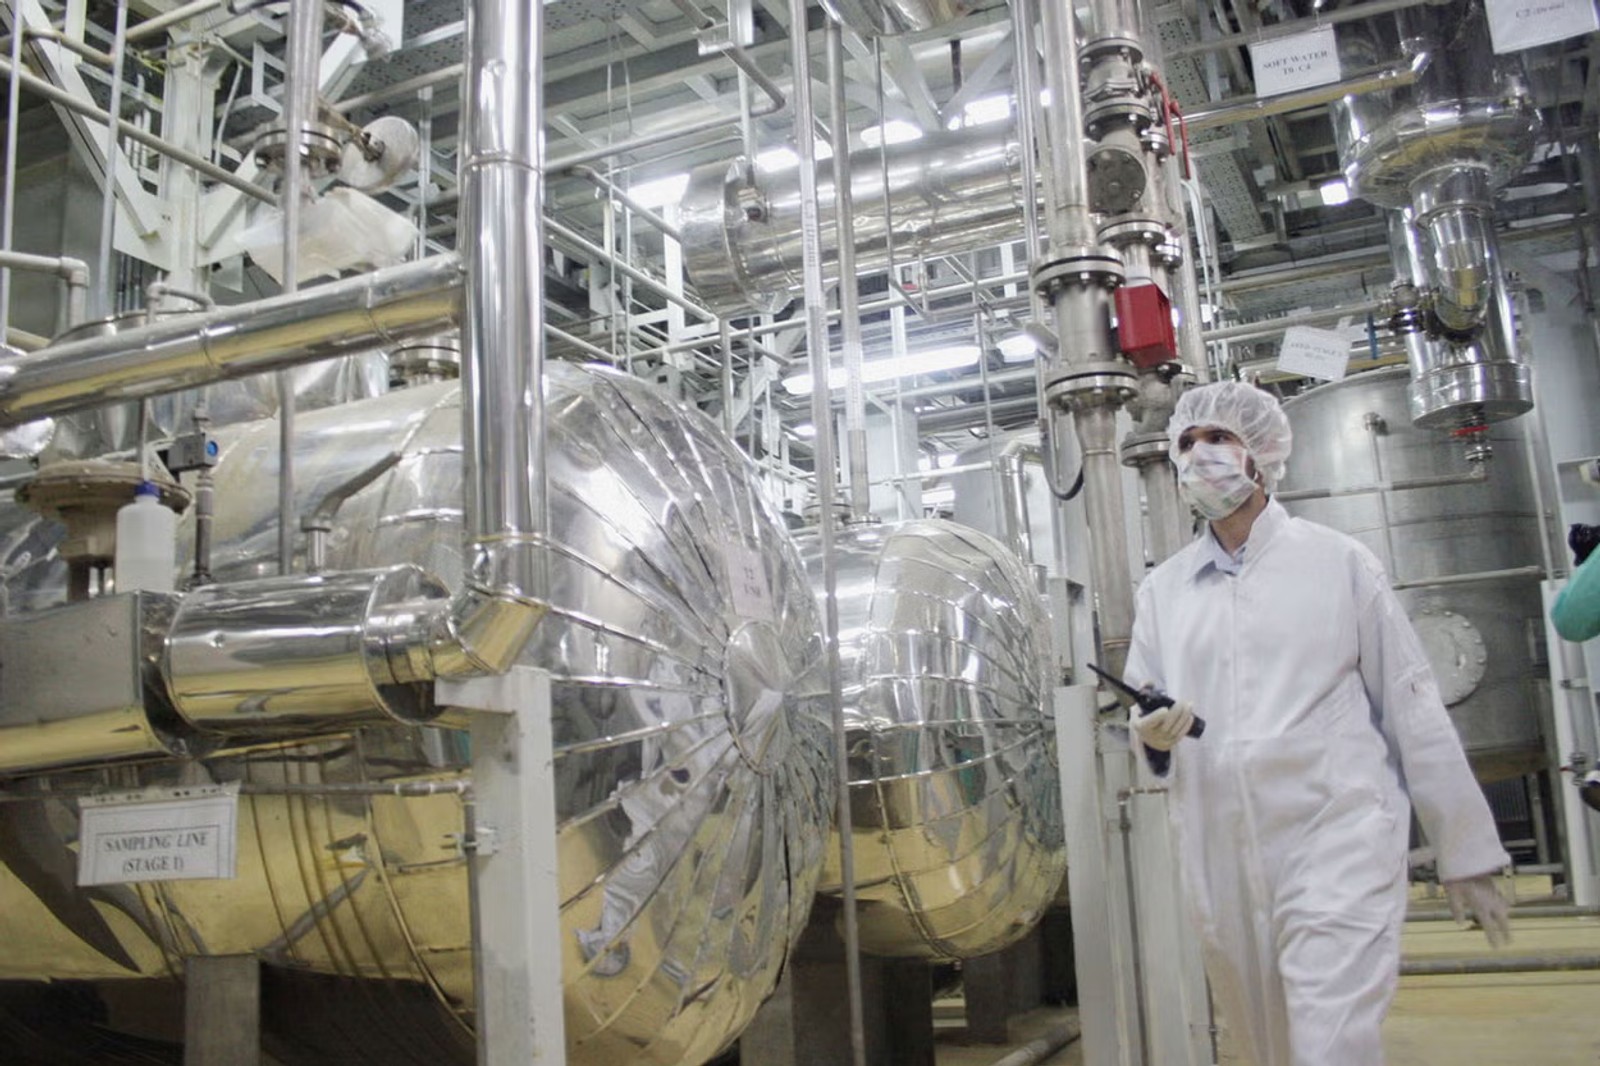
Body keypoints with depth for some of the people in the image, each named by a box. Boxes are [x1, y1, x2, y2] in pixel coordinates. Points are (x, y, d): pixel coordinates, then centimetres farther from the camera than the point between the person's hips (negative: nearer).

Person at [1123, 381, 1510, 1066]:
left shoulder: (1337, 562, 1)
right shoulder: (1162, 589, 10)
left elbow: (1412, 708, 2)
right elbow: (1140, 714, 13)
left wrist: (1465, 852, 2)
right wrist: (1149, 728, -12)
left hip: (1337, 840, -4)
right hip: (1221, 863, 4)